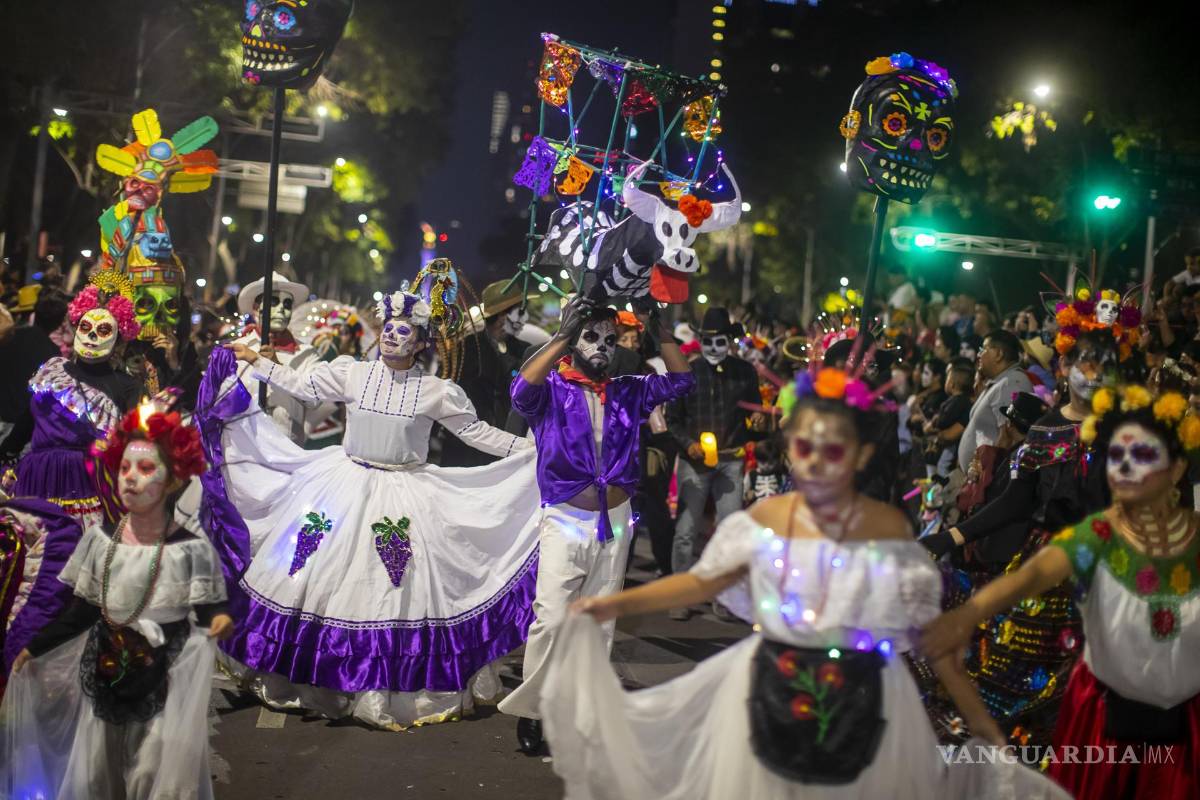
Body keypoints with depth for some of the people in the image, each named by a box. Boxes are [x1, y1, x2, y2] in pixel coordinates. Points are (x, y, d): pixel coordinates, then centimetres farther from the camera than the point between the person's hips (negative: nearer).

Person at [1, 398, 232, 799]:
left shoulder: (191, 550, -12)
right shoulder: (100, 540, -1)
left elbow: (207, 613, -11)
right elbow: (82, 611, 8)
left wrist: (218, 621, -33)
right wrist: (35, 648, 10)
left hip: (163, 682, -4)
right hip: (104, 677, 4)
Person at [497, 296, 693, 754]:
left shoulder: (627, 392, 10)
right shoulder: (551, 389, -3)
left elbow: (680, 380, 8)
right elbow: (522, 389, -25)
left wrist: (659, 330, -1)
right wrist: (563, 336, -25)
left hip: (614, 523, 5)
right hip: (565, 521, -4)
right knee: (551, 619, -13)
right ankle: (529, 710, -1)